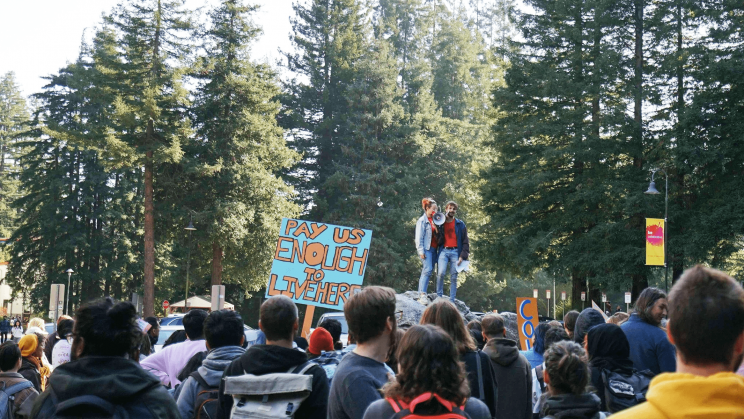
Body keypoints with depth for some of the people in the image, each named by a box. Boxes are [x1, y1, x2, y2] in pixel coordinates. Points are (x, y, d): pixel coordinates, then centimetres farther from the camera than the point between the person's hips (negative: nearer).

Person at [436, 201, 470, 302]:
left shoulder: (460, 224, 9)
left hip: (455, 252, 0)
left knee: (453, 277, 0)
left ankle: (451, 301, 3)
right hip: (444, 251, 0)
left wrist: (462, 256, -4)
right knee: (441, 273, -18)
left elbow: (465, 241, 6)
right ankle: (439, 296, -6)